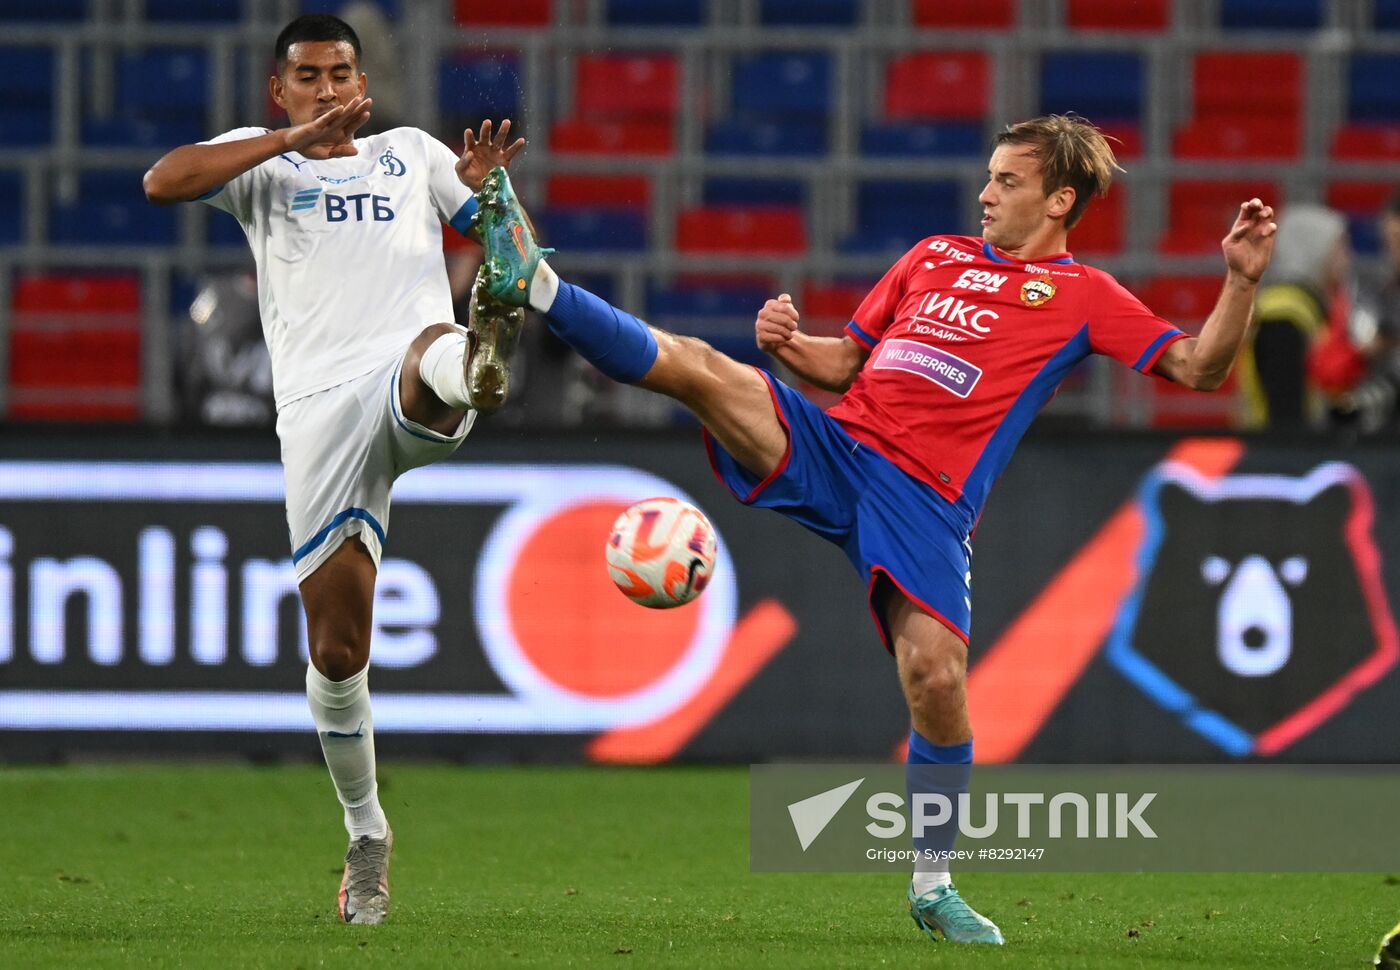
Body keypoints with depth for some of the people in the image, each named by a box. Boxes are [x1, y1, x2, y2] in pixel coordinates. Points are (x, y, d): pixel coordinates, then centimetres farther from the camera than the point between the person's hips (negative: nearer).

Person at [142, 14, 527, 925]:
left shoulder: (412, 153, 25)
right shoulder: (262, 162, 19)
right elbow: (162, 181, -1)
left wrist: (490, 192, -1)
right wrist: (293, 137, -5)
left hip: (410, 386, 0)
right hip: (319, 405, 0)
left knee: (435, 352, -40)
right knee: (337, 644, -2)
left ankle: (476, 370, -79)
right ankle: (366, 832, 16)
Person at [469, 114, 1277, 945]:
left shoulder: (1081, 295, 9)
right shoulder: (936, 255, 21)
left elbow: (1199, 368, 2)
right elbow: (846, 361, 24)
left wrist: (1243, 281, -12)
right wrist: (787, 343, 4)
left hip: (927, 499, -3)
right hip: (830, 444, 3)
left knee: (936, 676, -16)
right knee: (693, 365, -19)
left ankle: (933, 885, 1)